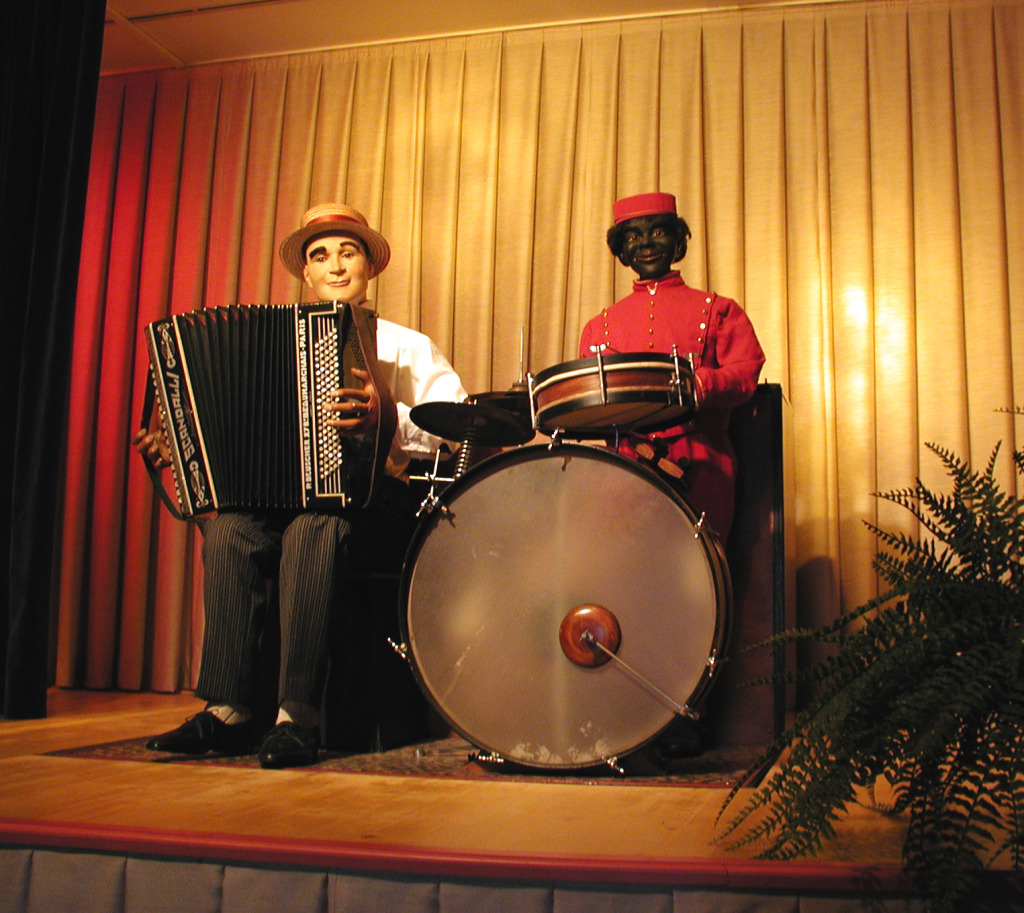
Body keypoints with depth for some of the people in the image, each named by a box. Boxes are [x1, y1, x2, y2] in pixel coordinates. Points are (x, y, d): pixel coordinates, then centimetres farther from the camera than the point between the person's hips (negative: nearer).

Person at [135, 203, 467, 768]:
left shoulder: (405, 347, 8)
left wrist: (388, 419, -26)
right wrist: (174, 445, -2)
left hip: (375, 496, -3)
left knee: (313, 527, -35)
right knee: (229, 527, -27)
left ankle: (297, 719, -30)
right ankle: (227, 712, -21)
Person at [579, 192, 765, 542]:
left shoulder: (718, 310, 16)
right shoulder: (599, 326, 22)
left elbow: (746, 373, 3)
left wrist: (692, 384, -17)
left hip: (698, 468, -1)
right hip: (624, 464, 2)